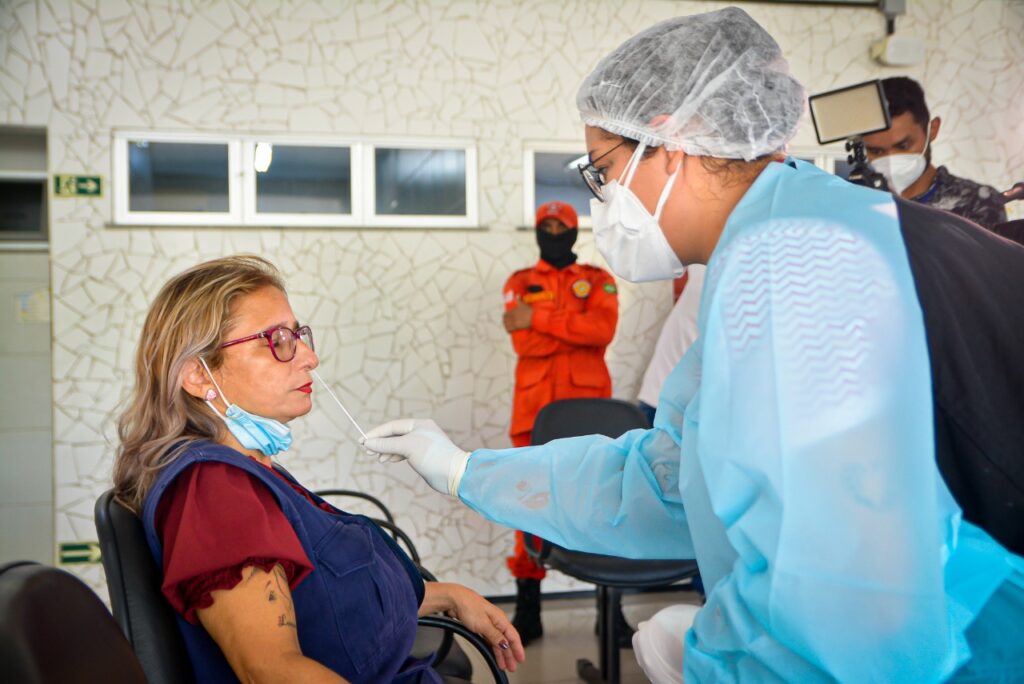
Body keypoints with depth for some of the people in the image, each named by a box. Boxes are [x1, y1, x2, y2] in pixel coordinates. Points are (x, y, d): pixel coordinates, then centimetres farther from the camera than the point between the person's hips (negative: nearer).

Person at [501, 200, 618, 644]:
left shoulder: (598, 280, 10)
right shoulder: (520, 282, 11)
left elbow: (604, 329, -11)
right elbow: (524, 343, -6)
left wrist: (540, 317, -14)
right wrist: (579, 328, -11)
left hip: (588, 405, 0)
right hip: (535, 406, 0)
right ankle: (528, 611, 10)